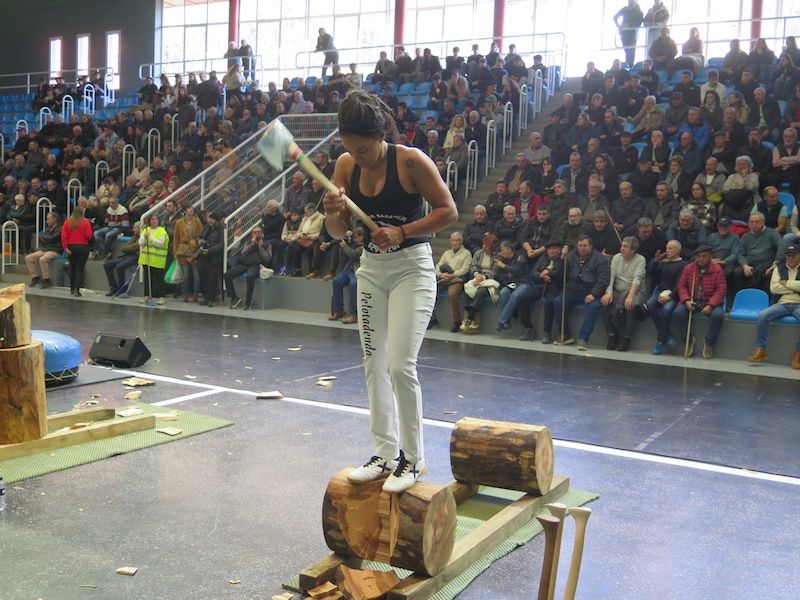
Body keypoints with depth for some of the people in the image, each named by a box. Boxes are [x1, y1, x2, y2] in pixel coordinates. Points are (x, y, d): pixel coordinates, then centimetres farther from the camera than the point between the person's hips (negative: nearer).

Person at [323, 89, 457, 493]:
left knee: (400, 365, -12)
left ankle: (412, 458, 6)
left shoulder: (411, 161, -16)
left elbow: (448, 211, -13)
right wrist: (333, 213, -21)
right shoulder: (346, 165, -1)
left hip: (411, 268, -6)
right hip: (371, 268, 6)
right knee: (373, 365, 8)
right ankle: (386, 454, 20)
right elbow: (338, 232, 2)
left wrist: (402, 232, -24)